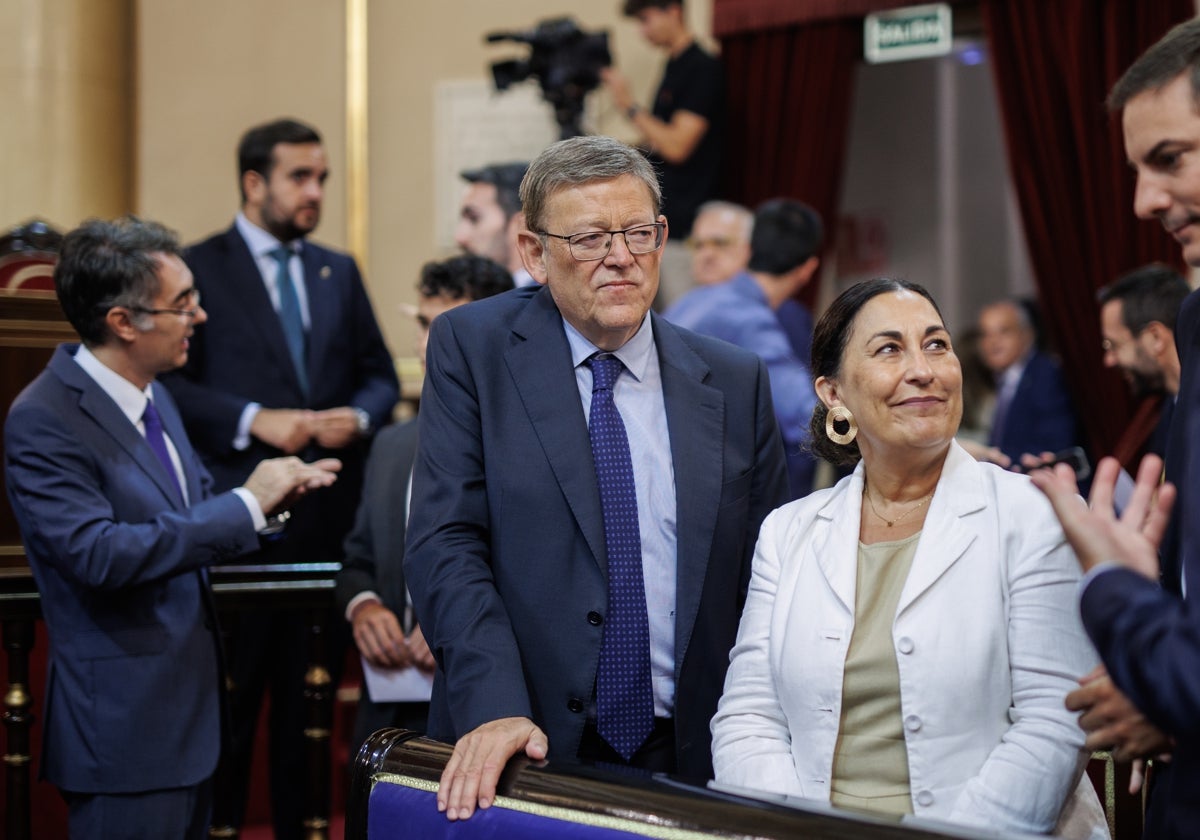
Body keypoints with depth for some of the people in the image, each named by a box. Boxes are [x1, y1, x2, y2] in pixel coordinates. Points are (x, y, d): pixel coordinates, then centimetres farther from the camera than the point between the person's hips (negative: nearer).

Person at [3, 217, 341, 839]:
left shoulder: (150, 395, 10)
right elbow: (97, 552, -28)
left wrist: (267, 494, -3)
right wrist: (245, 505, -23)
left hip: (188, 711, 9)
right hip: (125, 732, -9)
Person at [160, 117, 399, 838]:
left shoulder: (339, 272, 15)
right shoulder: (198, 269, -1)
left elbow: (380, 374, 17)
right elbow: (171, 382, -8)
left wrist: (360, 416, -4)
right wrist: (255, 420, -17)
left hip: (330, 513, 4)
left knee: (312, 691, 9)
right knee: (230, 691, 1)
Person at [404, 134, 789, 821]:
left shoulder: (736, 383, 7)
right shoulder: (472, 348, -1)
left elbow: (767, 576, 8)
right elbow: (446, 543, -8)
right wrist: (494, 709, -21)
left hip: (691, 764, 2)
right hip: (529, 756, -2)